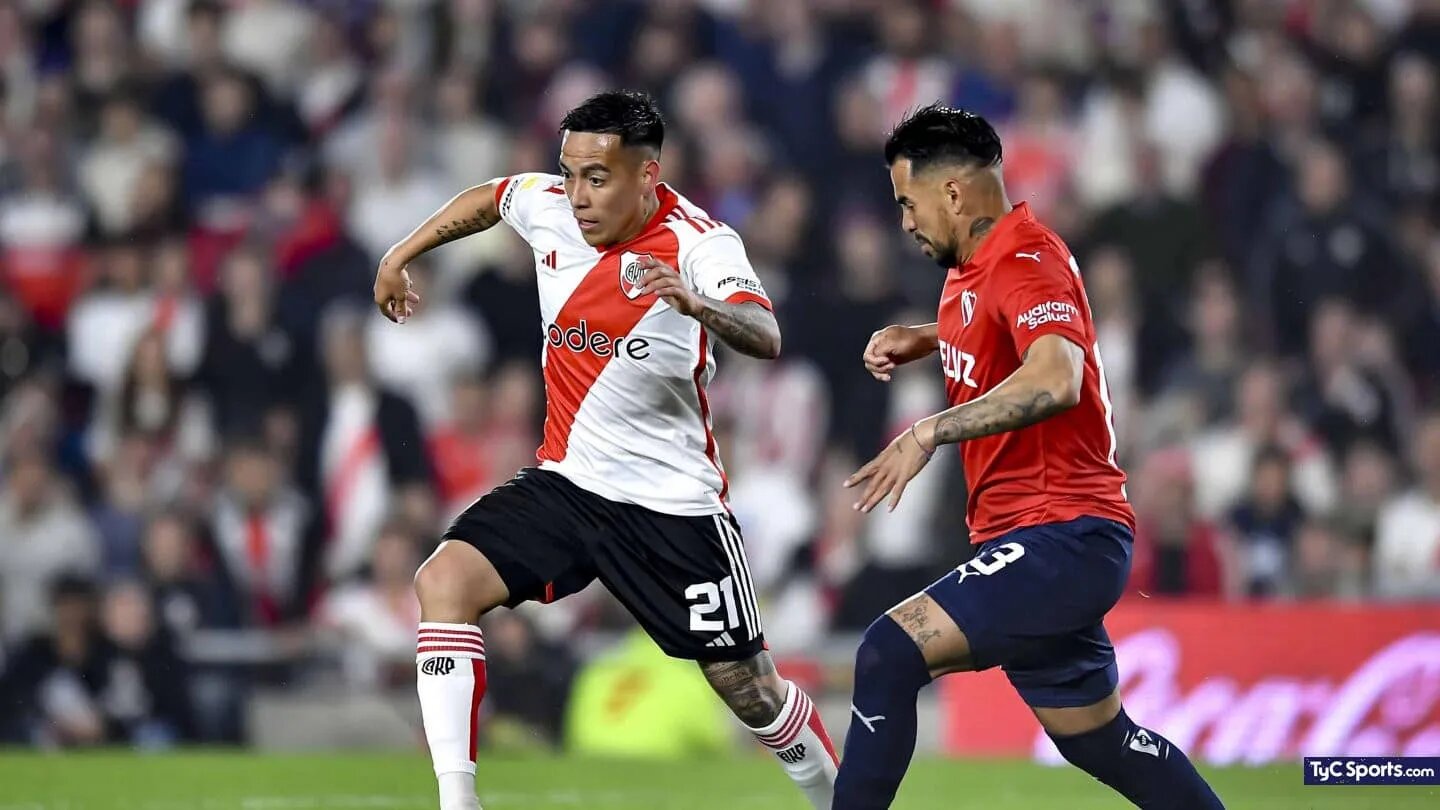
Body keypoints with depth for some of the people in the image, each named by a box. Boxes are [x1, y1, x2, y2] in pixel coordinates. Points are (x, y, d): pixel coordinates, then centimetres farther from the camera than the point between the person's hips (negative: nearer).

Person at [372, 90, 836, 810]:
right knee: (444, 582, -18)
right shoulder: (548, 208, -3)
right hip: (564, 482, 4)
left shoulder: (702, 244, -19)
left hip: (674, 500, -4)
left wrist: (697, 304, -56)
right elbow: (490, 197, 22)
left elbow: (765, 339, -37)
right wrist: (400, 255, 24)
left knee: (750, 690, 2)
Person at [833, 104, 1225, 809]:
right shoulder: (973, 267, 13)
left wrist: (931, 432, -35)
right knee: (1096, 741, 18)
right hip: (1051, 543, 11)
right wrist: (921, 341, 17)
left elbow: (1055, 379, -34)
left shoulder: (1025, 260, -16)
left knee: (888, 655, -21)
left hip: (1059, 539, -11)